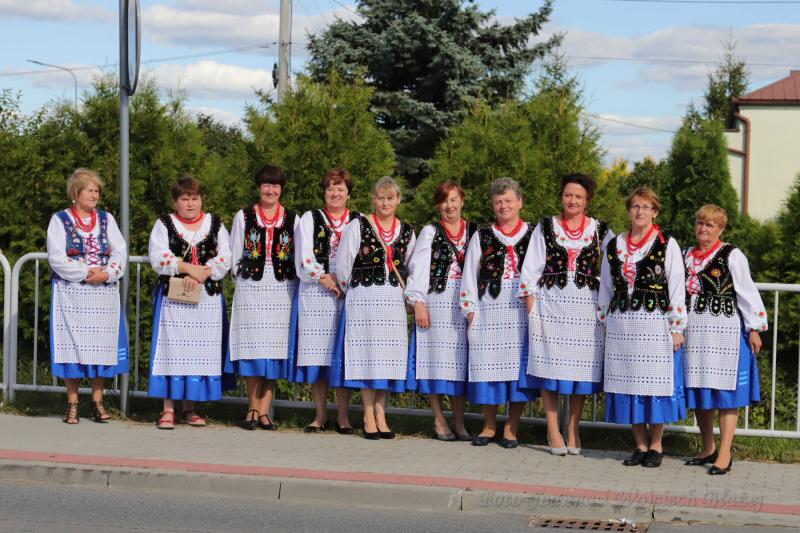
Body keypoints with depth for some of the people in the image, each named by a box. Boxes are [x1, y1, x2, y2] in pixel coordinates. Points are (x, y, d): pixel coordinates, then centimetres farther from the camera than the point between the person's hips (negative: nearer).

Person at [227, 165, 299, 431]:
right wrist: (242, 280, 4)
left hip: (282, 289, 1)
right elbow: (234, 255, 10)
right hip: (250, 288, -1)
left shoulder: (292, 219, 9)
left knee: (274, 348, -1)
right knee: (252, 346, -4)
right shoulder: (243, 216, 9)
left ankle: (263, 410, 3)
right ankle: (254, 408, 7)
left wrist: (293, 284, 0)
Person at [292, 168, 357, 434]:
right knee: (317, 352, -1)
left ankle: (343, 416, 2)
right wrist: (324, 278, -11)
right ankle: (321, 414, 8)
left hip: (350, 293, 0)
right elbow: (304, 258, 3)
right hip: (315, 293, 0)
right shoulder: (310, 219, 13)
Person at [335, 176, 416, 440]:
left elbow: (413, 268, 20)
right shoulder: (358, 226, -1)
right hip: (364, 297, -3)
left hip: (393, 299, 3)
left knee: (389, 355, 1)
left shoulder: (407, 232, 11)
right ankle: (369, 416, 3)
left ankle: (380, 413, 9)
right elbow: (343, 265, 2)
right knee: (367, 353, -3)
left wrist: (405, 292, 13)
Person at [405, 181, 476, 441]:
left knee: (460, 360, 2)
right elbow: (417, 269, -1)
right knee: (436, 359, -2)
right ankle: (439, 420, 7)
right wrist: (418, 303, -10)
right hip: (436, 301, -2)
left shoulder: (474, 232, 11)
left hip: (464, 303, 2)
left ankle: (459, 423, 6)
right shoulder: (430, 232, 5)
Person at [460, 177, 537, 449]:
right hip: (489, 308, 1)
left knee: (519, 363, -2)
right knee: (488, 364, 1)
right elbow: (469, 276, 10)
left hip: (524, 308, -1)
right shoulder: (482, 237, 12)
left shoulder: (533, 235, 8)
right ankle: (489, 426, 14)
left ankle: (511, 428, 6)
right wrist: (470, 309, 2)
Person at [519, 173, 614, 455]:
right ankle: (552, 429, 9)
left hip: (585, 305, 1)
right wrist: (530, 306, -4)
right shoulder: (545, 228, 7)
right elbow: (530, 269, 5)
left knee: (581, 366, 3)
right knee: (550, 365, 0)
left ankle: (573, 429, 14)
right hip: (550, 303, 0)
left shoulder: (600, 230, 7)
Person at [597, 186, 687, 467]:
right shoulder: (614, 246, 13)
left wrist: (677, 328, -6)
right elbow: (605, 289, 17)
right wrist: (603, 322, 14)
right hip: (621, 325, 4)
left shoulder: (667, 245, 1)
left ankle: (656, 445, 9)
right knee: (628, 382, 5)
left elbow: (677, 289, -2)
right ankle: (641, 445, 15)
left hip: (655, 323, -4)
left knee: (655, 381, -2)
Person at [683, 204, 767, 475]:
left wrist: (754, 328, -9)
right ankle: (708, 449, 21)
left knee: (725, 392, -4)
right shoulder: (687, 255, 13)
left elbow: (747, 292, -5)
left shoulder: (732, 255, -5)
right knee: (698, 392, 9)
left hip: (725, 329, -6)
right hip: (694, 331, 6)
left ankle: (724, 454, -2)